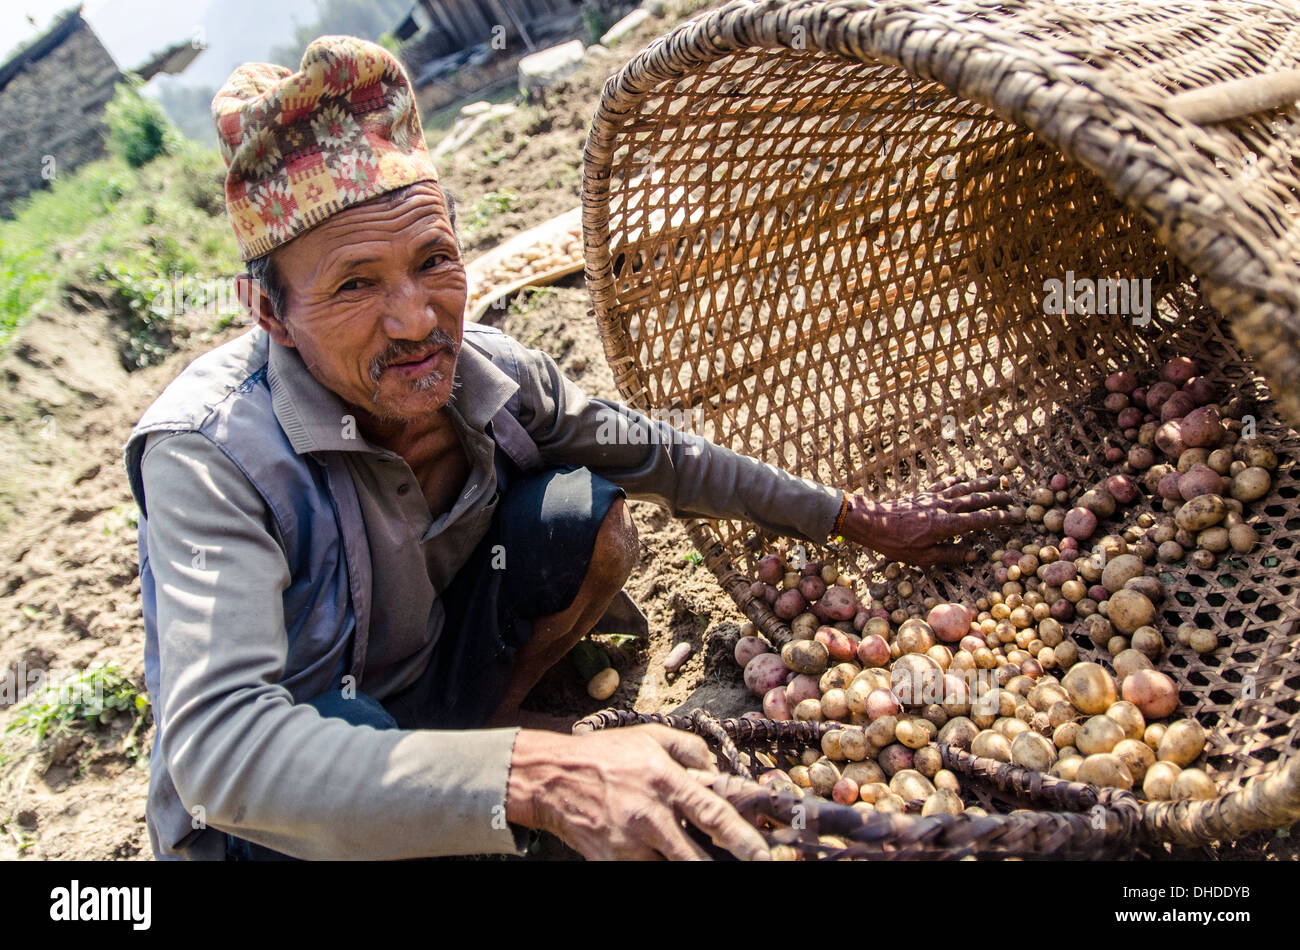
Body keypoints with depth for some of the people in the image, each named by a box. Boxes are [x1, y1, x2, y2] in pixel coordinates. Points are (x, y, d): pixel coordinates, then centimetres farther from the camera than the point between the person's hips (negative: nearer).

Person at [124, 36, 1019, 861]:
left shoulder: (493, 374, -17)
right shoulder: (212, 454, -31)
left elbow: (665, 457, -2)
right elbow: (216, 745, -41)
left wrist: (862, 521, 5)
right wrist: (534, 778, -53)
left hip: (430, 683, 4)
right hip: (269, 819, -4)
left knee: (590, 516, -13)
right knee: (346, 735, -37)